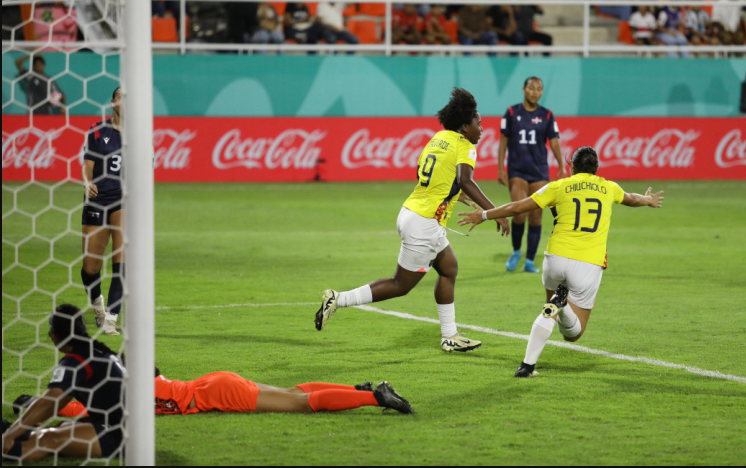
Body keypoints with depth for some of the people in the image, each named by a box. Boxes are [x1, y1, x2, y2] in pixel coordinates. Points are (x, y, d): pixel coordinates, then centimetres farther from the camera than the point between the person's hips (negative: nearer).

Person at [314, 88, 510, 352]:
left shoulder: (439, 138, 11)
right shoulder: (464, 146, -13)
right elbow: (466, 180, -30)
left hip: (411, 211, 9)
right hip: (423, 225, -9)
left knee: (449, 269, 18)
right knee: (401, 286, 1)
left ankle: (449, 337, 23)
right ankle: (339, 300, -1)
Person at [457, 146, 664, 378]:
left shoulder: (560, 186, 7)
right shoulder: (608, 188, 14)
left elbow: (518, 207, 8)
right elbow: (631, 199, 38)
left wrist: (483, 215, 21)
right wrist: (648, 200, 62)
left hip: (557, 257, 0)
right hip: (589, 264, 0)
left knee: (550, 313, 25)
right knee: (573, 333, 11)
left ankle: (527, 365, 2)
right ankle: (563, 304, -24)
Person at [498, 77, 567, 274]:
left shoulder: (546, 115, 5)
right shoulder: (512, 113, 2)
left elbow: (554, 143, 2)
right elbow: (503, 142, 5)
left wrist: (562, 168, -9)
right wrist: (500, 169, -1)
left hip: (539, 172, 2)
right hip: (517, 171, -2)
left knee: (535, 217, 0)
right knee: (519, 214, -14)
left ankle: (530, 261, 9)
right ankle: (516, 251, 11)